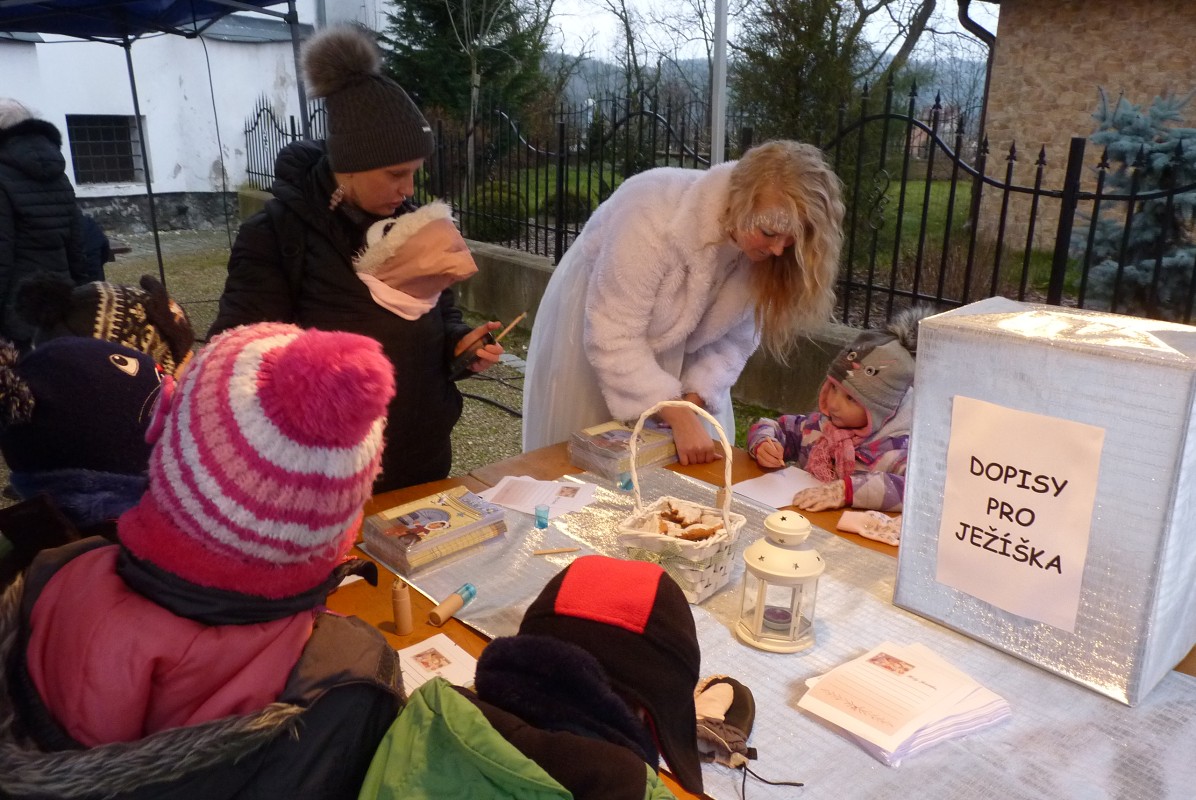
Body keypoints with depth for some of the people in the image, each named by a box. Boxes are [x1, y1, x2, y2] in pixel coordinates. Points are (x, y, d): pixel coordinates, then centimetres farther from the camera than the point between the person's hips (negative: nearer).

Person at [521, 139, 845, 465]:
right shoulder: (655, 218, -36)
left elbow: (735, 338, -11)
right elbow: (613, 339, -35)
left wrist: (693, 399, -25)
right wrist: (679, 416, -37)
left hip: (678, 355, 4)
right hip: (600, 325, -4)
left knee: (698, 465, 7)